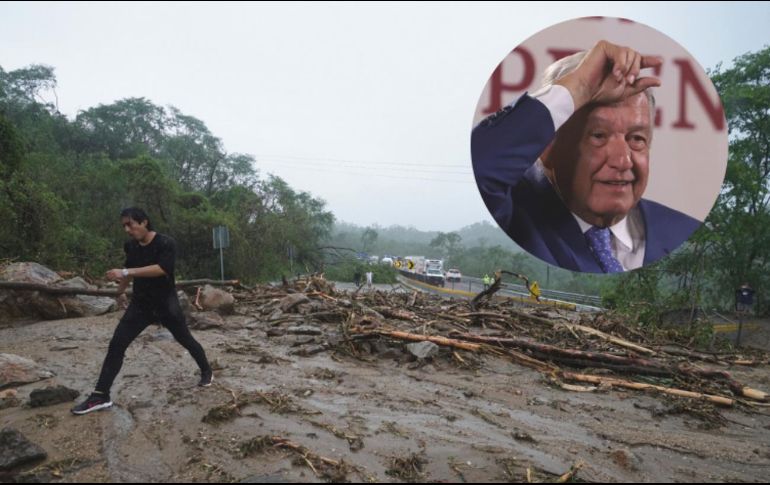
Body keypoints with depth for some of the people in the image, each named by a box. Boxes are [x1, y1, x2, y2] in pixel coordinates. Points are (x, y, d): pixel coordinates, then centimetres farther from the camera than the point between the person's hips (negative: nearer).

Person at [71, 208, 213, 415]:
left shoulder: (166, 244, -18)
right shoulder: (130, 246, 0)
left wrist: (126, 272, -39)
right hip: (140, 303, 5)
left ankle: (206, 371, 34)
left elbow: (161, 268, -34)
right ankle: (100, 396, -1)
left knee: (186, 339, 10)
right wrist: (120, 290, 33)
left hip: (166, 304, -4)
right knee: (116, 344, -6)